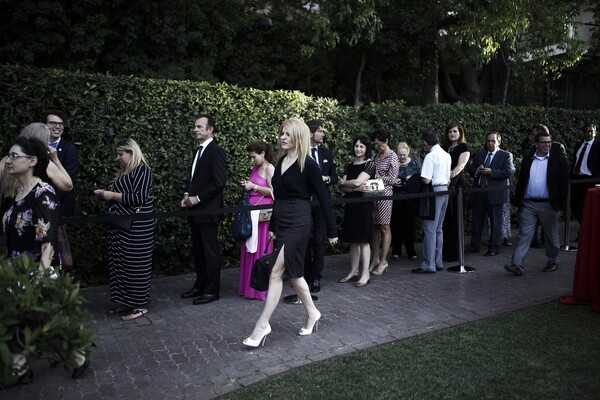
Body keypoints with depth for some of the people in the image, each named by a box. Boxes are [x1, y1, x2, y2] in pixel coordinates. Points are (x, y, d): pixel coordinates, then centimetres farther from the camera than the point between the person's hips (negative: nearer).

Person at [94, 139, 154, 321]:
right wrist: (105, 195, 7)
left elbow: (139, 198, -20)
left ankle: (140, 305, 5)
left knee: (135, 264, -4)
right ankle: (125, 301, 18)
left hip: (136, 227, -9)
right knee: (119, 264, 9)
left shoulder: (142, 169, -10)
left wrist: (113, 195, -15)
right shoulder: (124, 172, 16)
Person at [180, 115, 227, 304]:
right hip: (195, 210, 8)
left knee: (210, 251, 0)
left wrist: (198, 198, -15)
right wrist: (187, 195, 6)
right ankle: (200, 285, 25)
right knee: (198, 250, 14)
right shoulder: (199, 151, 17)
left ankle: (212, 291, 8)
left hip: (208, 210, -8)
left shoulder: (216, 151, -10)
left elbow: (219, 182, -17)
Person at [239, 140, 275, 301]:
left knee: (261, 250, -2)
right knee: (250, 250, 10)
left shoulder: (269, 168, -8)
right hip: (252, 211, 8)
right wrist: (247, 186, 8)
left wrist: (254, 186, -12)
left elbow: (273, 192, -14)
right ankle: (250, 286, 20)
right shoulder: (255, 168, 15)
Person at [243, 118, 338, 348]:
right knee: (292, 272, 13)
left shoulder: (308, 165, -10)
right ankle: (312, 314, 29)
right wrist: (272, 226, 17)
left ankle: (262, 325, 0)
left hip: (297, 223, -8)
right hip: (281, 221, 8)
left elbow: (323, 198, -7)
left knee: (276, 272, -8)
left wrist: (332, 231, -5)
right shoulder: (281, 161, 11)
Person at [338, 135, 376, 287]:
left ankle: (365, 273, 4)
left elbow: (357, 182, -16)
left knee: (363, 240, -2)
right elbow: (344, 189, 3)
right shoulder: (349, 166, 12)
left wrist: (342, 182, 1)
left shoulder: (370, 164, -5)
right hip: (351, 205, 6)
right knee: (353, 240, 9)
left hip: (363, 205, -6)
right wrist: (358, 189, -15)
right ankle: (353, 271, 17)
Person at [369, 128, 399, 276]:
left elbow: (392, 179, -10)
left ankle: (383, 261, 7)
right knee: (375, 226, 8)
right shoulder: (377, 156, 13)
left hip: (384, 194, -6)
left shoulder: (392, 157, -6)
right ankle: (375, 258, 15)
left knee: (384, 227, 1)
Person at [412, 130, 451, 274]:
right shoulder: (447, 155, 10)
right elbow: (448, 177, 15)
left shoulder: (430, 156, -15)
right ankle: (438, 262, 22)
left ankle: (429, 265, 1)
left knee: (430, 229, -3)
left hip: (434, 192, -8)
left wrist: (416, 178, 0)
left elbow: (426, 180, -19)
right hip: (445, 191, 8)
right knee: (438, 229, 15)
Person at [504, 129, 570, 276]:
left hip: (549, 205, -2)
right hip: (528, 204, 2)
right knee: (524, 235, -3)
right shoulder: (527, 160, 10)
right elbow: (520, 181, 12)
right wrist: (516, 201, 6)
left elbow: (564, 182, -2)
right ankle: (517, 265, -6)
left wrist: (561, 203, -9)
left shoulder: (559, 159, 1)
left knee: (551, 236, 12)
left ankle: (553, 262, 29)